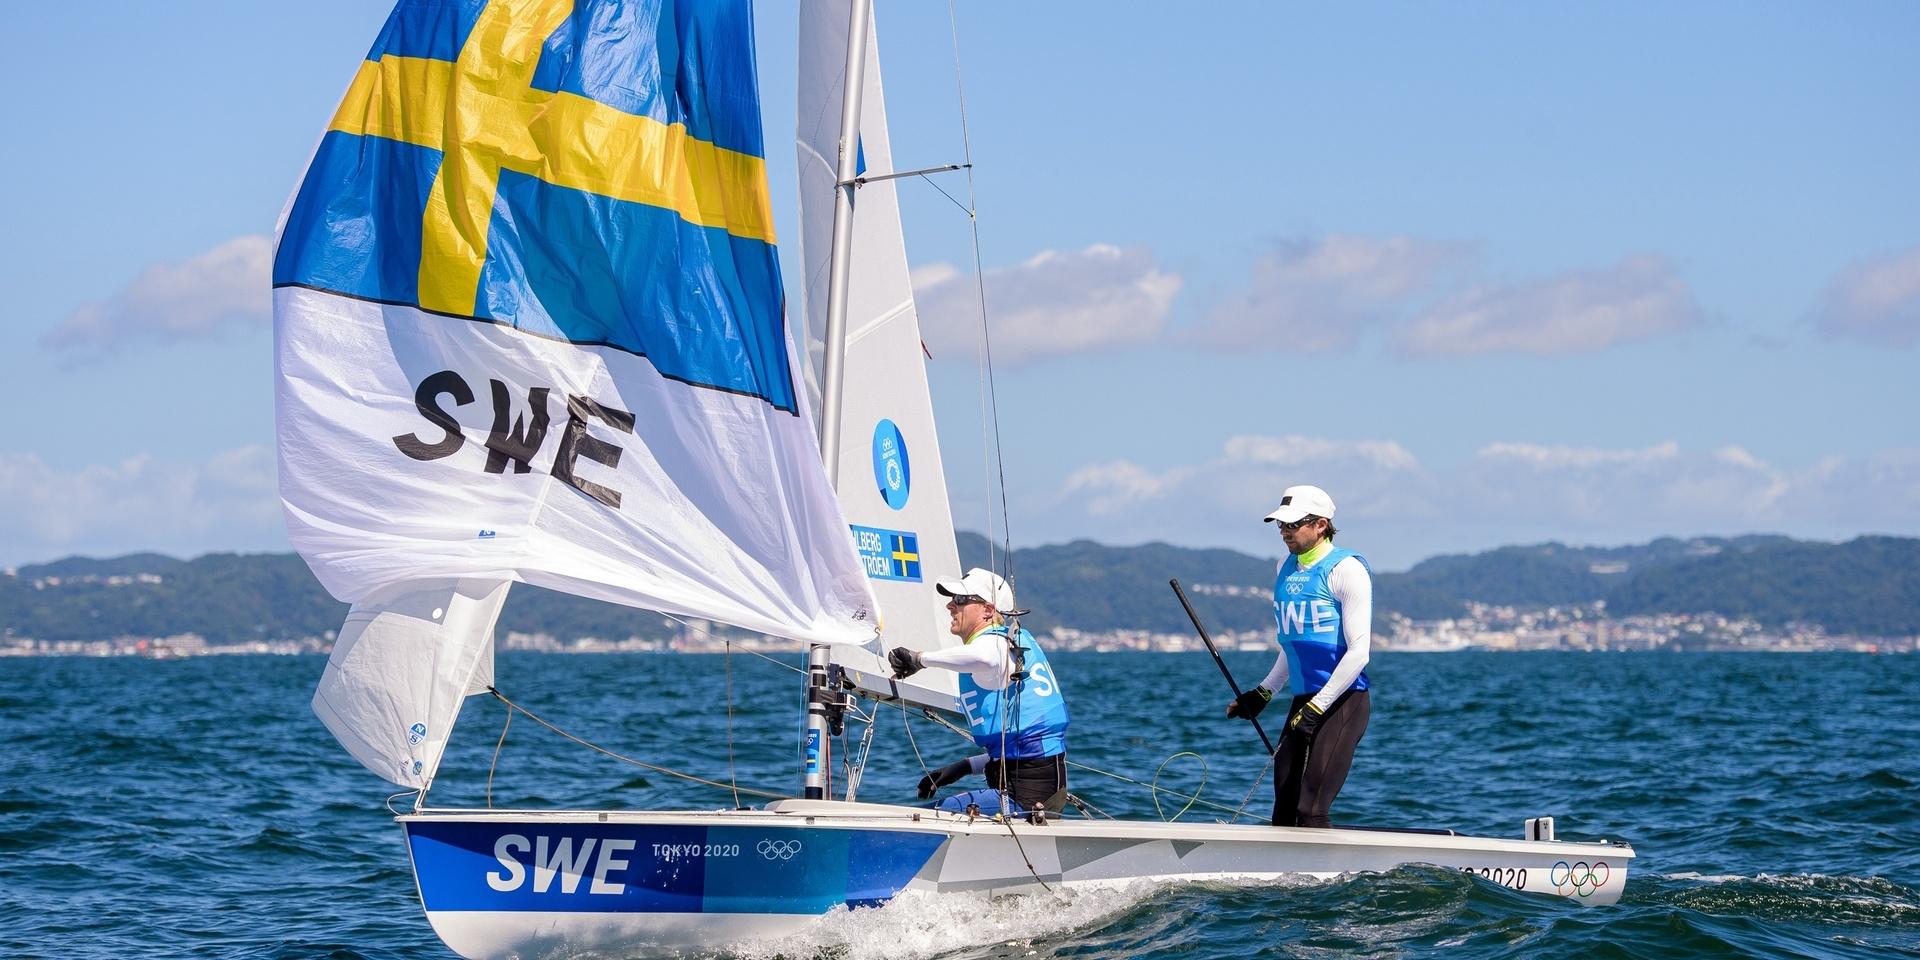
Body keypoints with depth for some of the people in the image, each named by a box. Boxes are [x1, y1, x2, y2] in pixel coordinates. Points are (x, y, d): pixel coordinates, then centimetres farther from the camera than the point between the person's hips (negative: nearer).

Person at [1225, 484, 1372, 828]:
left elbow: (1358, 652, -14)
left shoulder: (1345, 570, -8)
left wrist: (1318, 707, -18)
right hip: (1303, 703, 8)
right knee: (1284, 814, 3)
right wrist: (1263, 693, 18)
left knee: (1311, 812, -16)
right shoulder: (1286, 568, 15)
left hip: (1343, 702, -8)